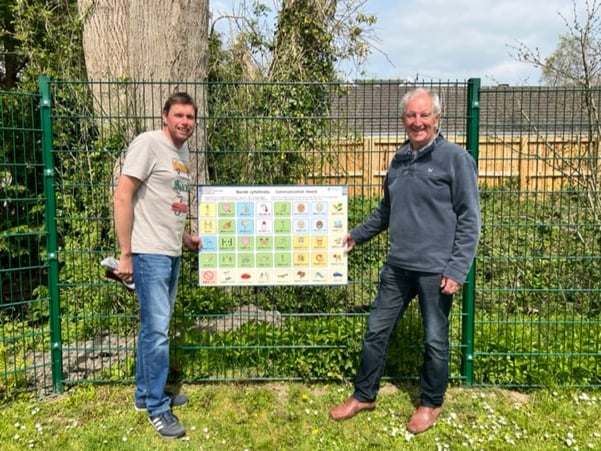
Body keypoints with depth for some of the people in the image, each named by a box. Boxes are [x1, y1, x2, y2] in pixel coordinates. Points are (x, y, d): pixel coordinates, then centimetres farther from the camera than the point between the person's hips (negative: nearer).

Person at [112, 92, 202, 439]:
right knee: (157, 330, -3)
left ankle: (146, 394, 31)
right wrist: (125, 254, -16)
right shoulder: (148, 143, -11)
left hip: (172, 254, 8)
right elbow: (122, 197, -15)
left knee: (155, 328, 17)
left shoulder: (183, 151, 14)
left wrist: (185, 237, 13)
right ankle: (157, 407, 12)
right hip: (149, 254, -8)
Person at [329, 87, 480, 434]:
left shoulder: (456, 158, -8)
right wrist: (357, 235, 22)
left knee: (435, 340, 10)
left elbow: (470, 220, -10)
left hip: (436, 269, -6)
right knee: (377, 330, 12)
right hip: (398, 266, 6)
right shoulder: (400, 159, 11)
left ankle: (431, 403, 32)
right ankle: (364, 395, 30)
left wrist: (457, 270, -15)